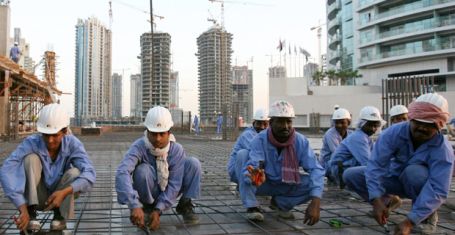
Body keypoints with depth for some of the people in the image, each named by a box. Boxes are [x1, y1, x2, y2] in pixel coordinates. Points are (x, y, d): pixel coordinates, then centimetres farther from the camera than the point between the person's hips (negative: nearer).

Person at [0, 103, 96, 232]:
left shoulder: (72, 143, -22)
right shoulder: (31, 143, -25)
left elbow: (89, 174, -33)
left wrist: (64, 192, -49)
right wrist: (23, 209, -48)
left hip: (60, 197, 1)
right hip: (35, 198, -1)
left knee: (74, 172, -29)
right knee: (31, 158, -26)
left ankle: (59, 216, -7)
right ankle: (30, 214, -20)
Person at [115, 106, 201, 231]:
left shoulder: (176, 149, -19)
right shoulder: (139, 147, -27)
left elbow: (174, 184, -20)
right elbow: (122, 172, -44)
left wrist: (158, 210, -31)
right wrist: (135, 206, -56)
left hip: (167, 192, 2)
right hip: (149, 193, -2)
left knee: (193, 163, -19)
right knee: (143, 170, -35)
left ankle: (185, 205, -1)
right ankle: (148, 208, -7)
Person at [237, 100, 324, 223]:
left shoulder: (301, 141, -19)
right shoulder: (260, 140, -24)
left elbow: (316, 169, -28)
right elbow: (253, 165, -38)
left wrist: (316, 201, -42)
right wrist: (254, 177, -64)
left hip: (286, 185, 3)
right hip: (264, 183, -2)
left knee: (313, 183, -24)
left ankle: (280, 203, 2)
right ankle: (252, 206, -15)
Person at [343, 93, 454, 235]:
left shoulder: (443, 150, -30)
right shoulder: (394, 132, -25)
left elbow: (438, 190, -36)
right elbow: (376, 163, -31)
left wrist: (409, 221, -45)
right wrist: (377, 200, -43)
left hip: (419, 184, -2)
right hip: (394, 178, 3)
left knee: (414, 171, -38)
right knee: (350, 176, -16)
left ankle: (429, 216, -10)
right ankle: (387, 201, 10)